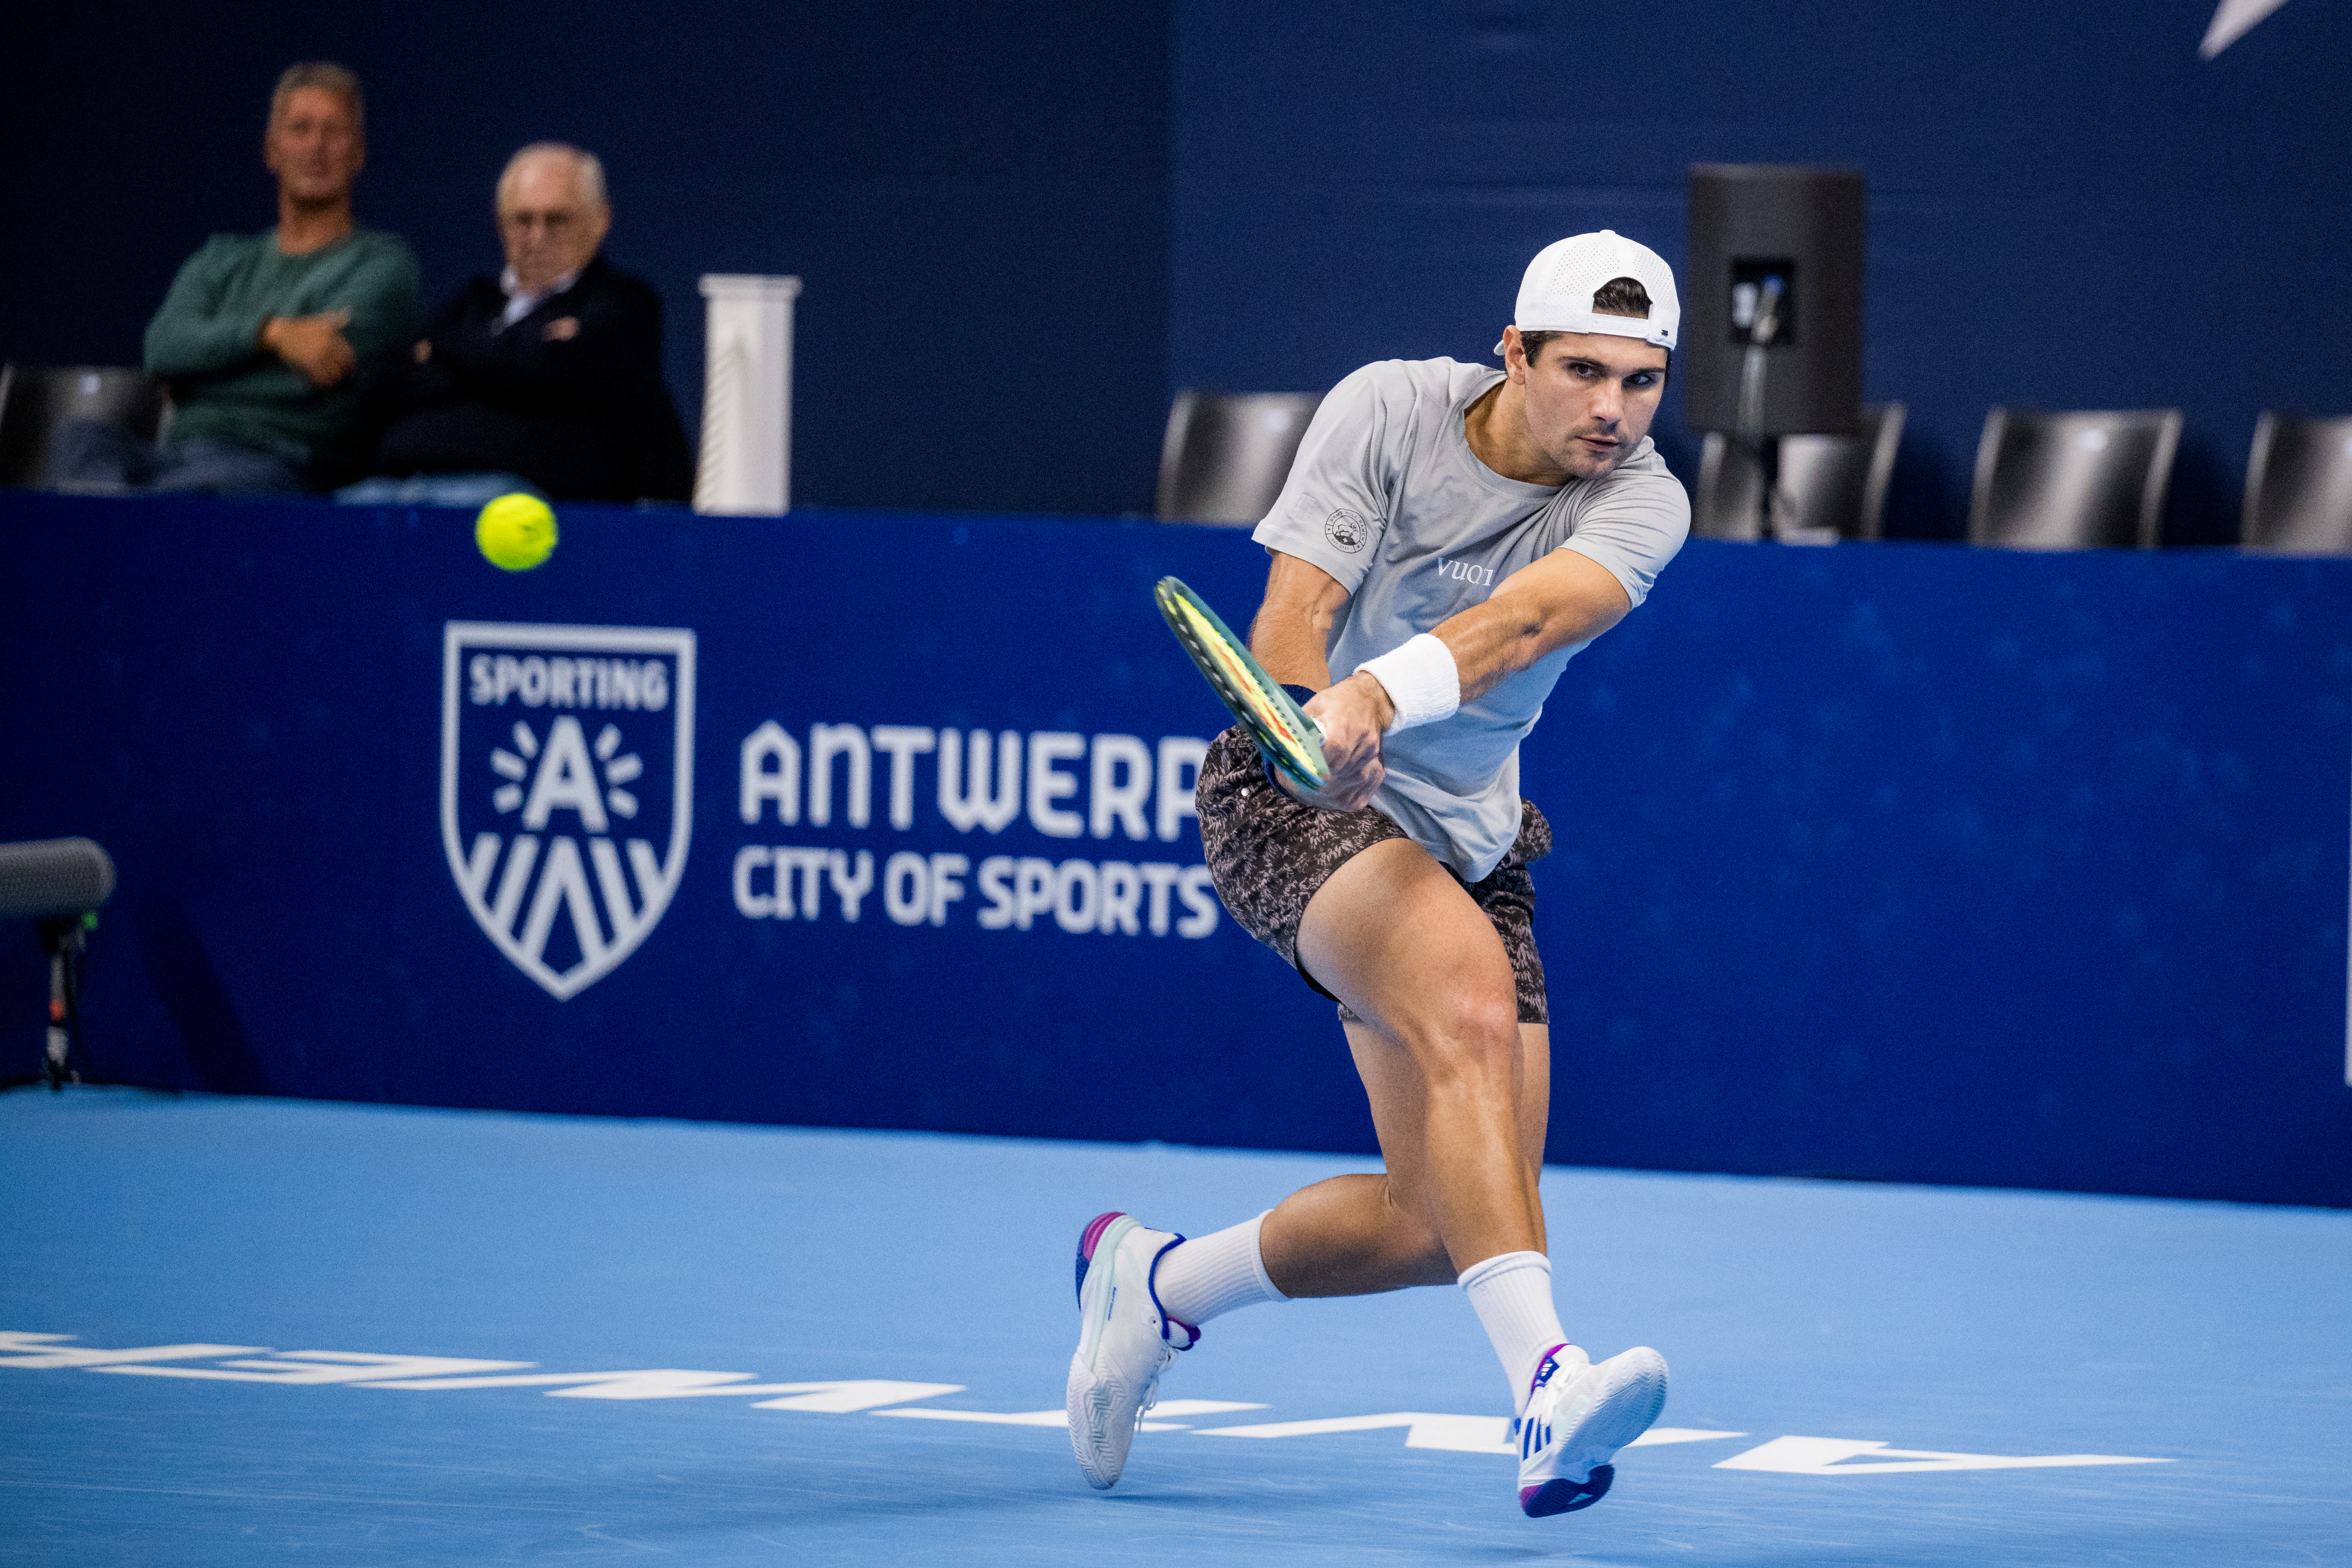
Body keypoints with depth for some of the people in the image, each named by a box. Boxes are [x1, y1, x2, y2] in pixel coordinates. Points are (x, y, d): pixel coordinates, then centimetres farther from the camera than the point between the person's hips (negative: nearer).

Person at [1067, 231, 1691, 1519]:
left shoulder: (1642, 503, -11)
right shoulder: (1388, 411, -13)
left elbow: (1536, 614, -32)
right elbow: (1294, 614, -19)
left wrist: (1381, 691, -50)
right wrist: (1313, 725, -42)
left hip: (1466, 843, 5)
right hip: (1291, 800, -5)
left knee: (1434, 1226, -1)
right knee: (1470, 990, -35)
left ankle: (1155, 1282, 27)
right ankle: (1545, 1385, -48)